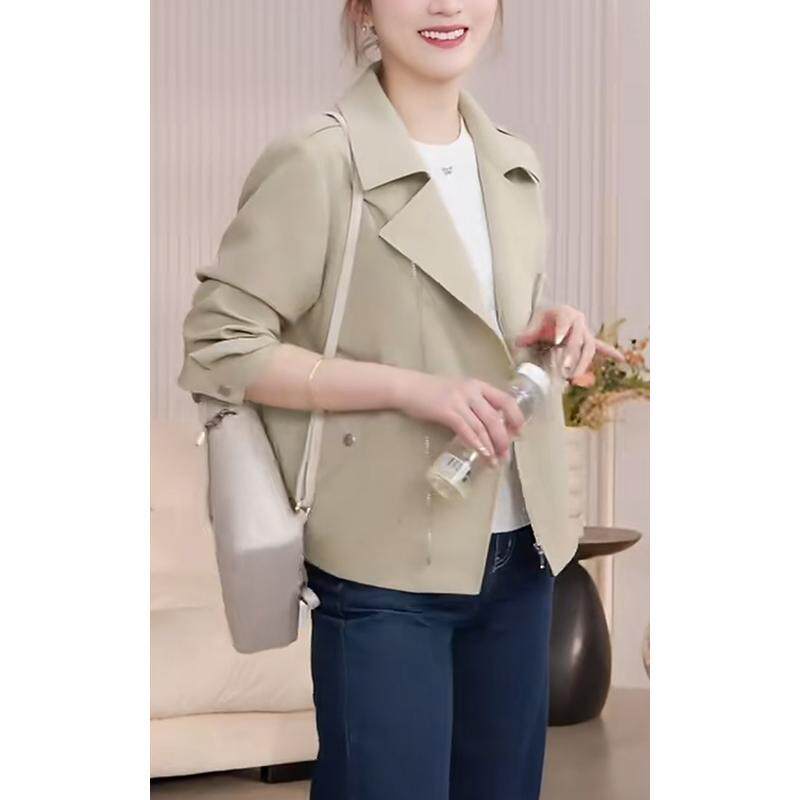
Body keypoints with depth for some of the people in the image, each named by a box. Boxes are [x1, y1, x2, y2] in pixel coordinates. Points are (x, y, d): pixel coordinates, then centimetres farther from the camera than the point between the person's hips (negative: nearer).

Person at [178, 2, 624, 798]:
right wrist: (409, 387, -21)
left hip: (519, 555, 7)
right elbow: (218, 347, -14)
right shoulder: (317, 161, -13)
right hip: (387, 570, -7)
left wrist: (553, 332, 0)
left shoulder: (513, 165, 10)